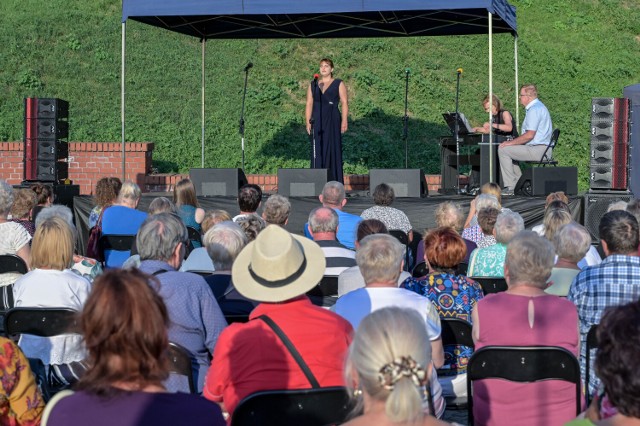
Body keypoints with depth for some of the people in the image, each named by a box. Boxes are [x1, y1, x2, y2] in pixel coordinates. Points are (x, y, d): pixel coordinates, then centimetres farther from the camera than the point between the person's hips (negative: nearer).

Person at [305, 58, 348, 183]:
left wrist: (344, 120, -14)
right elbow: (309, 104, 12)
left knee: (333, 149, -4)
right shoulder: (313, 85, 16)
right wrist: (308, 121, -1)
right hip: (317, 121, 3)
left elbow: (344, 103, -2)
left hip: (332, 121, -3)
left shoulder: (339, 84, 7)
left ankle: (335, 182, -2)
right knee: (318, 151, -2)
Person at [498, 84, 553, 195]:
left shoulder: (534, 110, -15)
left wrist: (511, 142, -13)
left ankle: (510, 187, -11)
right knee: (510, 151, 26)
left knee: (503, 150, -11)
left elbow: (529, 135, -22)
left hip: (537, 151, -11)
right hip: (544, 149, 11)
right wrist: (513, 142, 16)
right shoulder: (539, 106, 20)